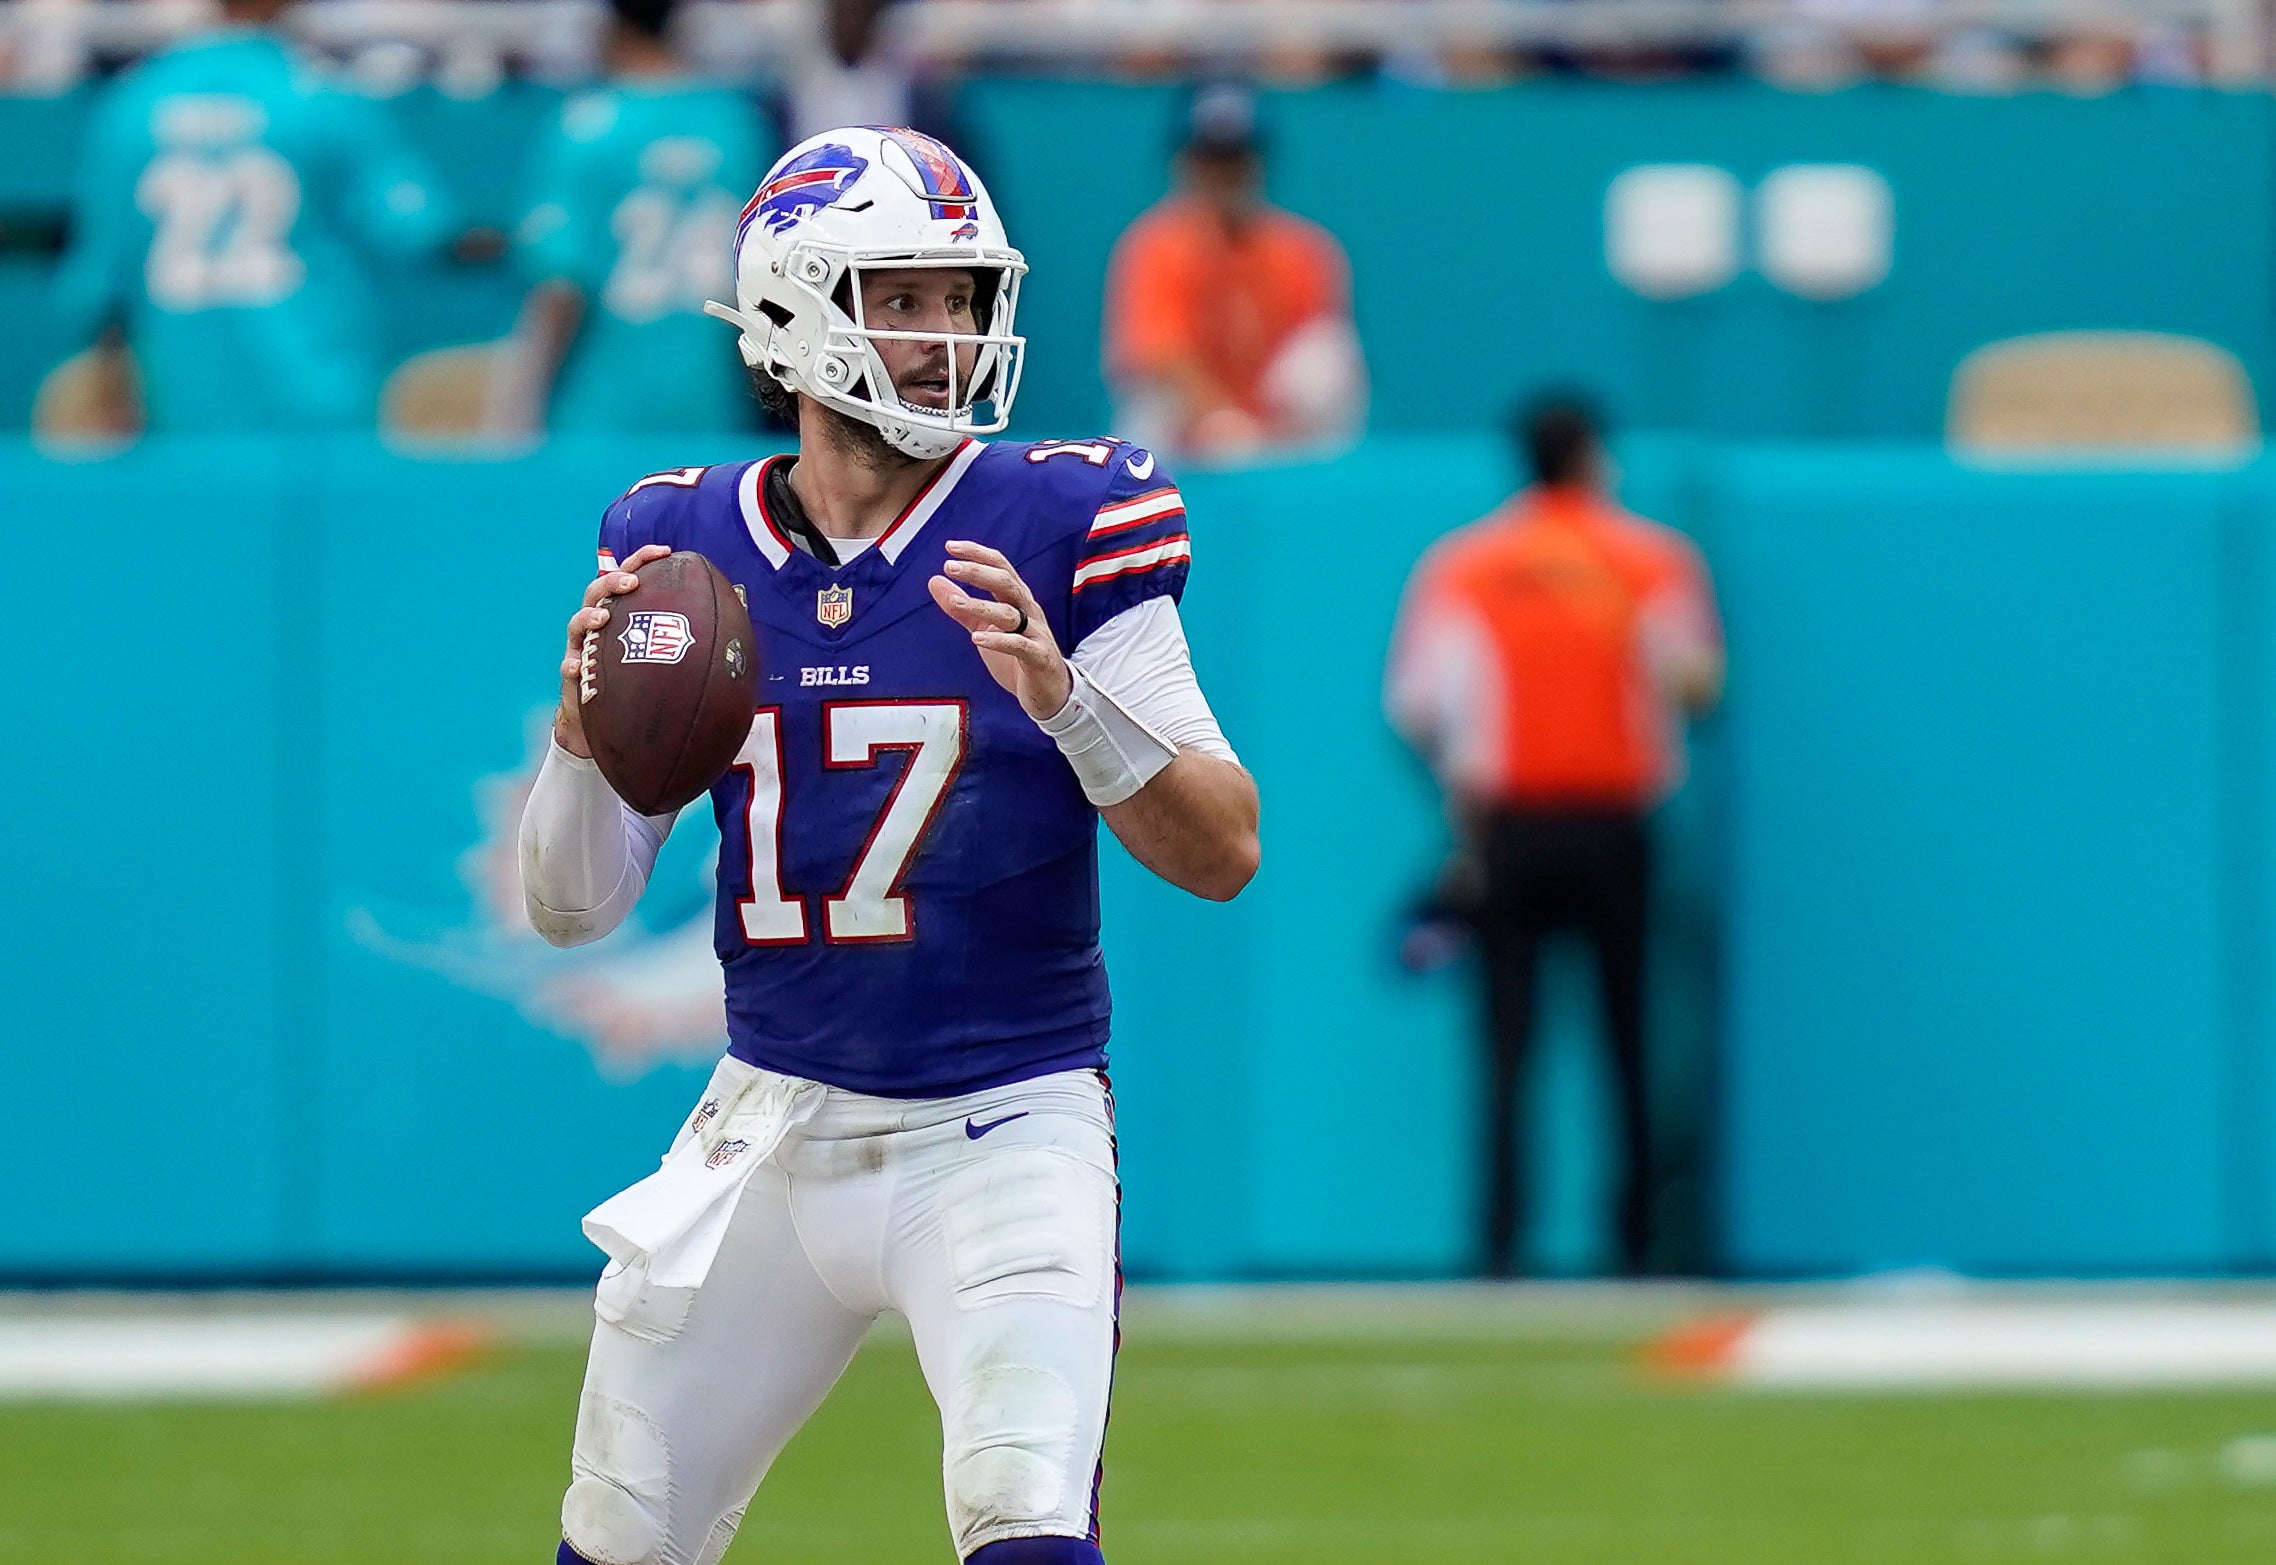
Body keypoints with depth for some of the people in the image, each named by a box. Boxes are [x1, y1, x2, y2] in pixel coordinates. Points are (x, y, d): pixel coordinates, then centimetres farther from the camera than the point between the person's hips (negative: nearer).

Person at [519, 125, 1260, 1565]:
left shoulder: (1058, 525, -8)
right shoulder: (680, 549, 2)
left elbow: (1224, 852, -12)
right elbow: (572, 907, 4)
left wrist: (1060, 696, -28)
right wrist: (587, 727, -16)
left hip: (1005, 1133, -4)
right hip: (773, 1126, 4)